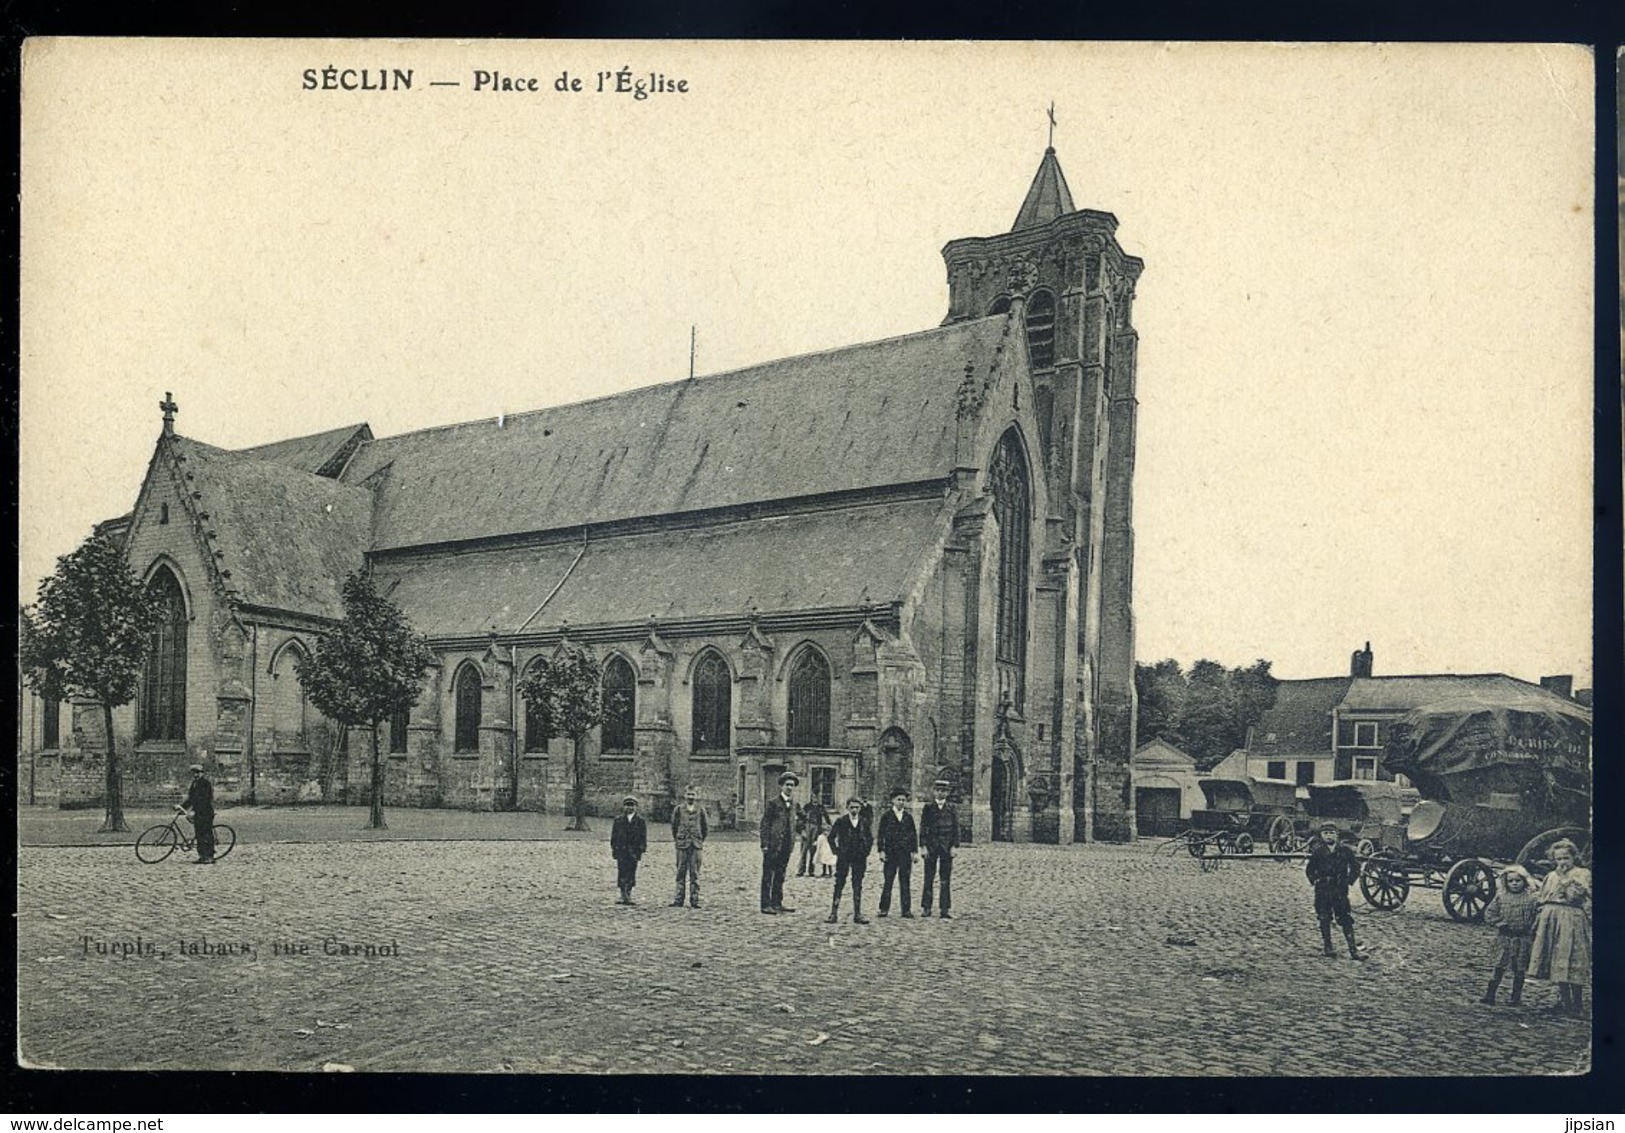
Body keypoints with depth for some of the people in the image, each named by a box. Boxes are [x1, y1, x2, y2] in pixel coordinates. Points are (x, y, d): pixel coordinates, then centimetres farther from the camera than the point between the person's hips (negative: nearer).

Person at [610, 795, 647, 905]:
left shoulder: (640, 820, 6)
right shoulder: (619, 819, 9)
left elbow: (643, 837, 7)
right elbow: (614, 835, 10)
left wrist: (642, 849, -1)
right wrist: (613, 847, 3)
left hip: (634, 851, 0)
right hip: (621, 850, 0)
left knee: (631, 873, 1)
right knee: (622, 872, -3)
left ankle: (628, 895, 8)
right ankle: (623, 895, 0)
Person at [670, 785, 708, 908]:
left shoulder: (701, 810, 6)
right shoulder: (679, 809, 4)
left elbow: (705, 828, 13)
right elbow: (674, 825, 11)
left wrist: (701, 840, 9)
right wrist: (676, 839, 9)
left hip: (696, 845, 0)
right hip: (682, 844, 0)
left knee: (695, 874, 0)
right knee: (681, 872, 1)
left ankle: (694, 901, 3)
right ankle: (678, 900, 5)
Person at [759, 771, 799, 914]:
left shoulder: (792, 803, 13)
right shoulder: (773, 803, -6)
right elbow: (765, 824, -7)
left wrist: (792, 842, 11)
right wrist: (765, 844, -13)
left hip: (786, 846, 6)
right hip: (773, 845, -6)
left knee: (780, 876, 12)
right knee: (768, 875, 0)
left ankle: (777, 903, 18)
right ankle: (766, 904, 3)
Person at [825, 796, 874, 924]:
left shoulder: (864, 823, 6)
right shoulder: (841, 821, -1)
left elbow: (870, 839, 17)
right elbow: (831, 837, 4)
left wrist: (866, 851, 6)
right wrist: (836, 851, -2)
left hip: (859, 857, 2)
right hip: (844, 857, -2)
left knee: (858, 887, 4)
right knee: (839, 884, -3)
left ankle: (857, 915, 8)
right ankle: (834, 914, 0)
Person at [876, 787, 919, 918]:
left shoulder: (908, 817, 9)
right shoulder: (886, 815, 2)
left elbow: (914, 835, 12)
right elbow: (881, 834, 1)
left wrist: (914, 851, 5)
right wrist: (881, 851, -6)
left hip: (905, 853, 2)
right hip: (890, 852, -2)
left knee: (905, 882, 1)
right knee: (888, 881, 0)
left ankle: (906, 911, 4)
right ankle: (884, 909, 8)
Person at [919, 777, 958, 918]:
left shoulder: (951, 808, 7)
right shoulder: (928, 807, 4)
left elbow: (956, 828, 7)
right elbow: (923, 827, 1)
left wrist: (954, 846, -2)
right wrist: (923, 846, -6)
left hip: (947, 847, 1)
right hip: (931, 846, -1)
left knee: (946, 879, 0)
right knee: (928, 878, 2)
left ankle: (945, 910, 2)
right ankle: (926, 908, 8)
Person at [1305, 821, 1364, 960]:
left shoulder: (1345, 849, -1)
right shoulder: (1316, 851, -1)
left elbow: (1355, 867, 8)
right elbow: (1309, 869, 9)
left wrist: (1349, 881, 1)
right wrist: (1315, 880, -1)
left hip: (1340, 890, 0)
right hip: (1322, 890, 0)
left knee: (1346, 920, -3)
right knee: (1324, 919, 5)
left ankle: (1353, 950, -2)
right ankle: (1327, 947, 17)